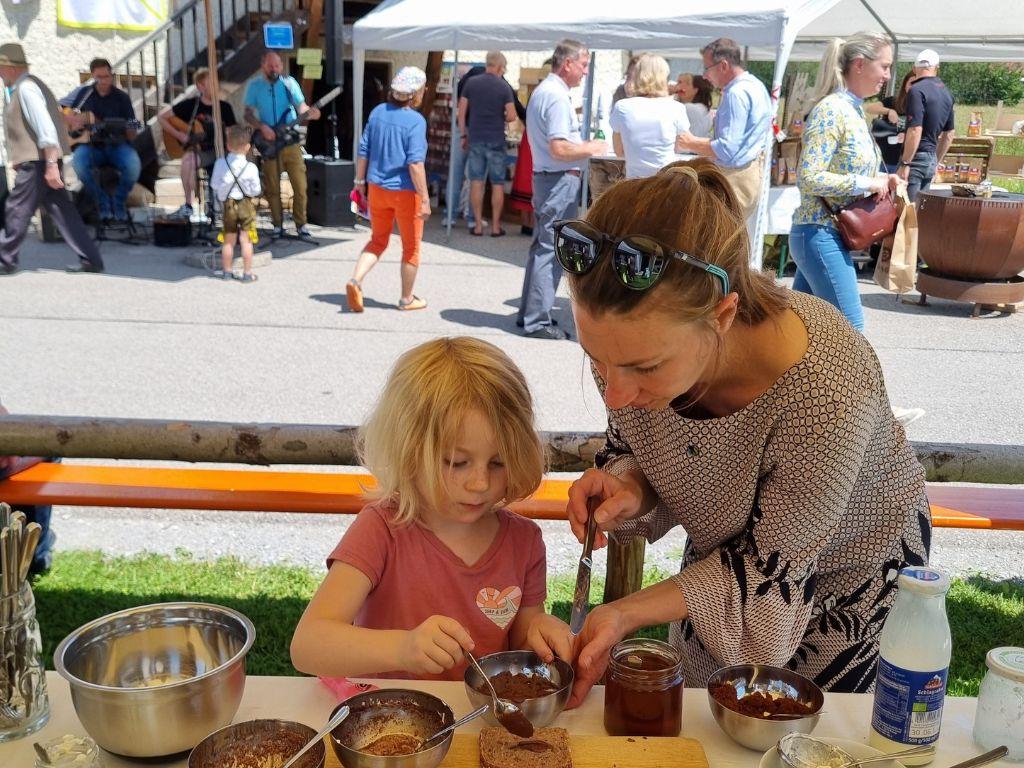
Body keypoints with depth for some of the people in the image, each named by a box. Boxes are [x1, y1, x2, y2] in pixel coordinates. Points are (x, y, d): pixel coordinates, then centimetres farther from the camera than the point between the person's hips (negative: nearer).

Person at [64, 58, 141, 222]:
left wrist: (127, 129, -21)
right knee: (79, 162, -34)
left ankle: (119, 201, -2)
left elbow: (132, 136, 2)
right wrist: (71, 119, -9)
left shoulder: (122, 98, 4)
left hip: (117, 146, 0)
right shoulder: (83, 93, 5)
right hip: (91, 145, 0)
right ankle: (103, 202, -11)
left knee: (134, 166, -32)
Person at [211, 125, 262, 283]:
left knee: (229, 240, 13)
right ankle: (247, 273, 4)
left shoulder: (220, 164, -7)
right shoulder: (251, 168, -14)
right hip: (246, 204, -2)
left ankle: (226, 271, 22)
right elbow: (256, 190, -8)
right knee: (246, 240, 2)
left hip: (228, 204, 2)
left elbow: (214, 185, 0)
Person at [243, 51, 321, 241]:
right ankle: (278, 225, 16)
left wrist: (310, 113, -21)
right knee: (272, 188, 4)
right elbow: (248, 113, 3)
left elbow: (301, 106, 2)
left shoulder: (289, 82, 3)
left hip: (291, 142, 0)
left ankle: (301, 226, 6)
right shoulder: (254, 86, 3)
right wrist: (262, 127, -14)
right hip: (269, 144, 0)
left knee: (300, 186, -4)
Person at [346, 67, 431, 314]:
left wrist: (360, 182, 17)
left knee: (377, 240, 19)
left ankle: (356, 280, -2)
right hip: (405, 192, -5)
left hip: (377, 189, 5)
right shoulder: (416, 121, -16)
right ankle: (406, 299, 21)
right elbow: (415, 163, -21)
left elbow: (363, 151, 6)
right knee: (411, 246, 12)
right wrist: (425, 199, -18)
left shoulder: (378, 112, 2)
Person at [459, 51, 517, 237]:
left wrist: (463, 135, 10)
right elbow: (511, 116, -8)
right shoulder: (503, 87, -5)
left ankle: (478, 225, 7)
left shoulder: (471, 83, 2)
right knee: (497, 184, 6)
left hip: (475, 139, 2)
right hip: (496, 141, -2)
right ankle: (496, 226, 8)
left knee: (476, 181, 6)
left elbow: (461, 111, 2)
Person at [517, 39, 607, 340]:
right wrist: (591, 149, -10)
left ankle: (529, 313, 23)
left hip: (544, 177, 11)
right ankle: (537, 321, -1)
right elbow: (559, 149, -24)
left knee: (541, 246, 16)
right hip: (560, 180, -11)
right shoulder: (557, 97, -17)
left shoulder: (542, 91, 15)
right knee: (550, 250, -5)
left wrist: (583, 144, 17)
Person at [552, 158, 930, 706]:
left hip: (848, 569, -4)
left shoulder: (825, 394, -44)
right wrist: (627, 484, -29)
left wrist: (625, 615, -33)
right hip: (727, 541, 4)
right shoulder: (633, 342, -28)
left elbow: (769, 565, -28)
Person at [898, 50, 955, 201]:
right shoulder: (946, 93, 13)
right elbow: (950, 134, 20)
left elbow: (915, 131, -21)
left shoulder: (917, 90, -13)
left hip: (917, 157, -8)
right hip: (931, 159, 8)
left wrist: (905, 164, -18)